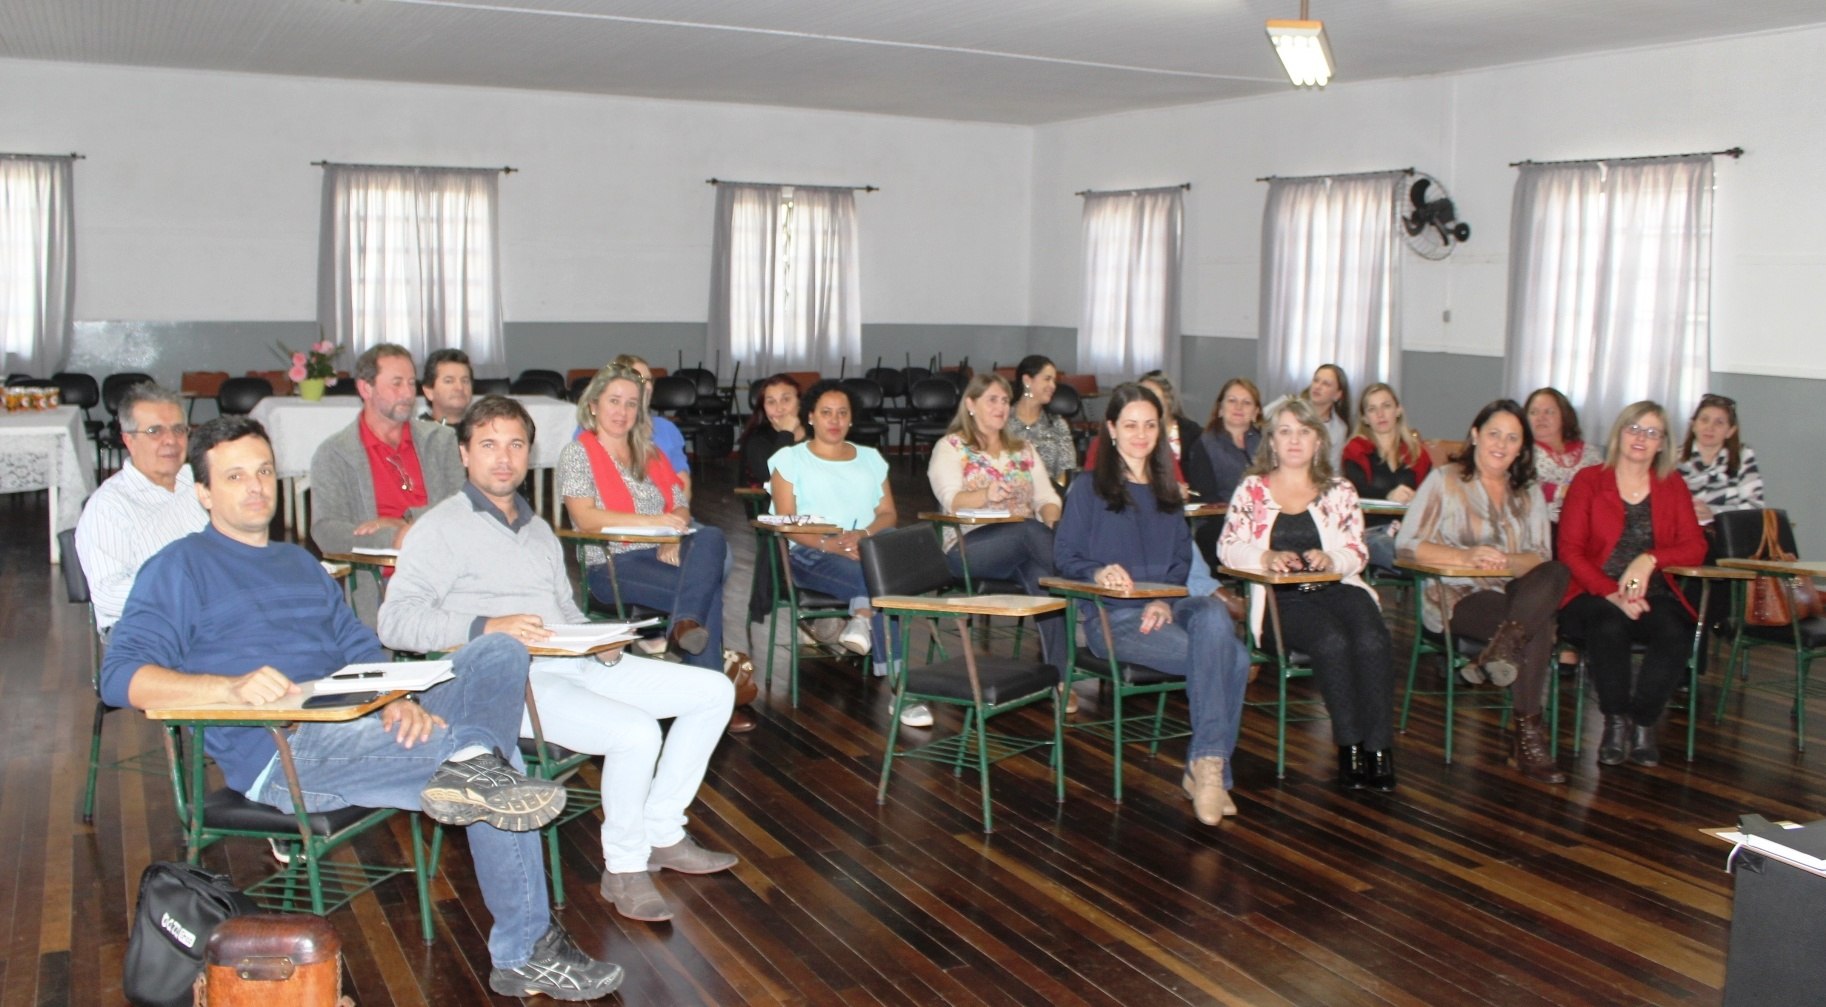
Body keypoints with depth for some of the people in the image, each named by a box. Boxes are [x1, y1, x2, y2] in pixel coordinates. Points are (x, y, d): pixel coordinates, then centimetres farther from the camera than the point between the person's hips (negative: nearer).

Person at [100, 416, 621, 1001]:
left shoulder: (300, 563, 30)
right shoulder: (179, 568, 9)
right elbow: (121, 676, -6)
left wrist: (400, 700, -5)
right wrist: (233, 686, -25)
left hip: (366, 727, 6)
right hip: (280, 755, -6)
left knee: (499, 654, -19)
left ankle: (469, 769, -38)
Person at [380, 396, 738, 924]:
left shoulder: (538, 529, 24)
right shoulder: (442, 528, -1)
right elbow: (395, 620, -13)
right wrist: (486, 627, -26)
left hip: (579, 665, 8)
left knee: (714, 691, 1)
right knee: (636, 732, -30)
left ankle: (661, 834, 8)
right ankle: (623, 867, -8)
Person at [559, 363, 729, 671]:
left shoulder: (651, 454, 24)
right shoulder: (577, 453, 5)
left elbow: (681, 507, 16)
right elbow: (585, 517, -10)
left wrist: (673, 541, -9)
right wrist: (652, 521, -21)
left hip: (662, 554, 5)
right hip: (611, 565, -5)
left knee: (712, 537, -32)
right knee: (705, 589, -31)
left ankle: (686, 623, -48)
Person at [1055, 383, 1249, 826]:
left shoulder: (1167, 490, 23)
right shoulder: (1088, 487, 7)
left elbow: (1182, 559, 15)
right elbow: (1063, 555, 0)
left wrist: (1166, 601, -6)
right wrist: (1099, 572, -23)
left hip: (1168, 605, 5)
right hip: (1113, 615, -4)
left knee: (1214, 617, -33)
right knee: (1229, 659, -27)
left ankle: (1207, 764, -28)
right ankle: (1210, 770, -16)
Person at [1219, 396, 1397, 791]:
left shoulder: (1340, 491, 17)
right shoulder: (1252, 489, 12)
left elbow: (1358, 552, 10)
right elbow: (1228, 547, 5)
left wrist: (1331, 559, -13)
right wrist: (1266, 557, -15)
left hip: (1337, 587, 2)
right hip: (1281, 597, -2)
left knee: (1372, 641, -30)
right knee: (1332, 642, -33)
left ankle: (1379, 748, -27)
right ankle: (1350, 745, -24)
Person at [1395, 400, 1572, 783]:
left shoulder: (1529, 493, 19)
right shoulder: (1445, 480, 5)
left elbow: (1542, 556, 5)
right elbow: (1407, 545, -7)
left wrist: (1509, 562, -20)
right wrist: (1466, 557, -21)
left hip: (1514, 592, 5)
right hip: (1455, 597, -4)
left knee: (1557, 573, -29)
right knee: (1538, 626, -31)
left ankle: (1504, 644, -40)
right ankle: (1527, 734, -29)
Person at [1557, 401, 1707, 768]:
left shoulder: (1673, 486, 15)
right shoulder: (1589, 481, 6)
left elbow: (1695, 548, 5)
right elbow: (1570, 550, -3)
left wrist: (1649, 559, -16)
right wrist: (1612, 594, -17)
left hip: (1652, 596, 2)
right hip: (1595, 594, -2)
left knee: (1676, 635, -30)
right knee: (1609, 629, -35)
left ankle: (1643, 722, -11)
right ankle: (1615, 722, -14)